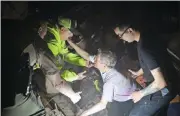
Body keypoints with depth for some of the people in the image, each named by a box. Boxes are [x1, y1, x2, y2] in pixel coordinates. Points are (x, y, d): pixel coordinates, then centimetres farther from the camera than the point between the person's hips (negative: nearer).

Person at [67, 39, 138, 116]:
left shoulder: (110, 82, -38)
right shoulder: (105, 67, -18)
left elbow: (103, 105, -37)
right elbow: (86, 56, -10)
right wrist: (71, 43, -10)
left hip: (128, 100, -7)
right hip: (119, 95, 7)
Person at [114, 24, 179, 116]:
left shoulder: (145, 48, -33)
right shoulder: (146, 36, -5)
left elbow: (160, 83, -30)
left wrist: (140, 93, -17)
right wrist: (138, 73, 19)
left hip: (161, 90, -9)